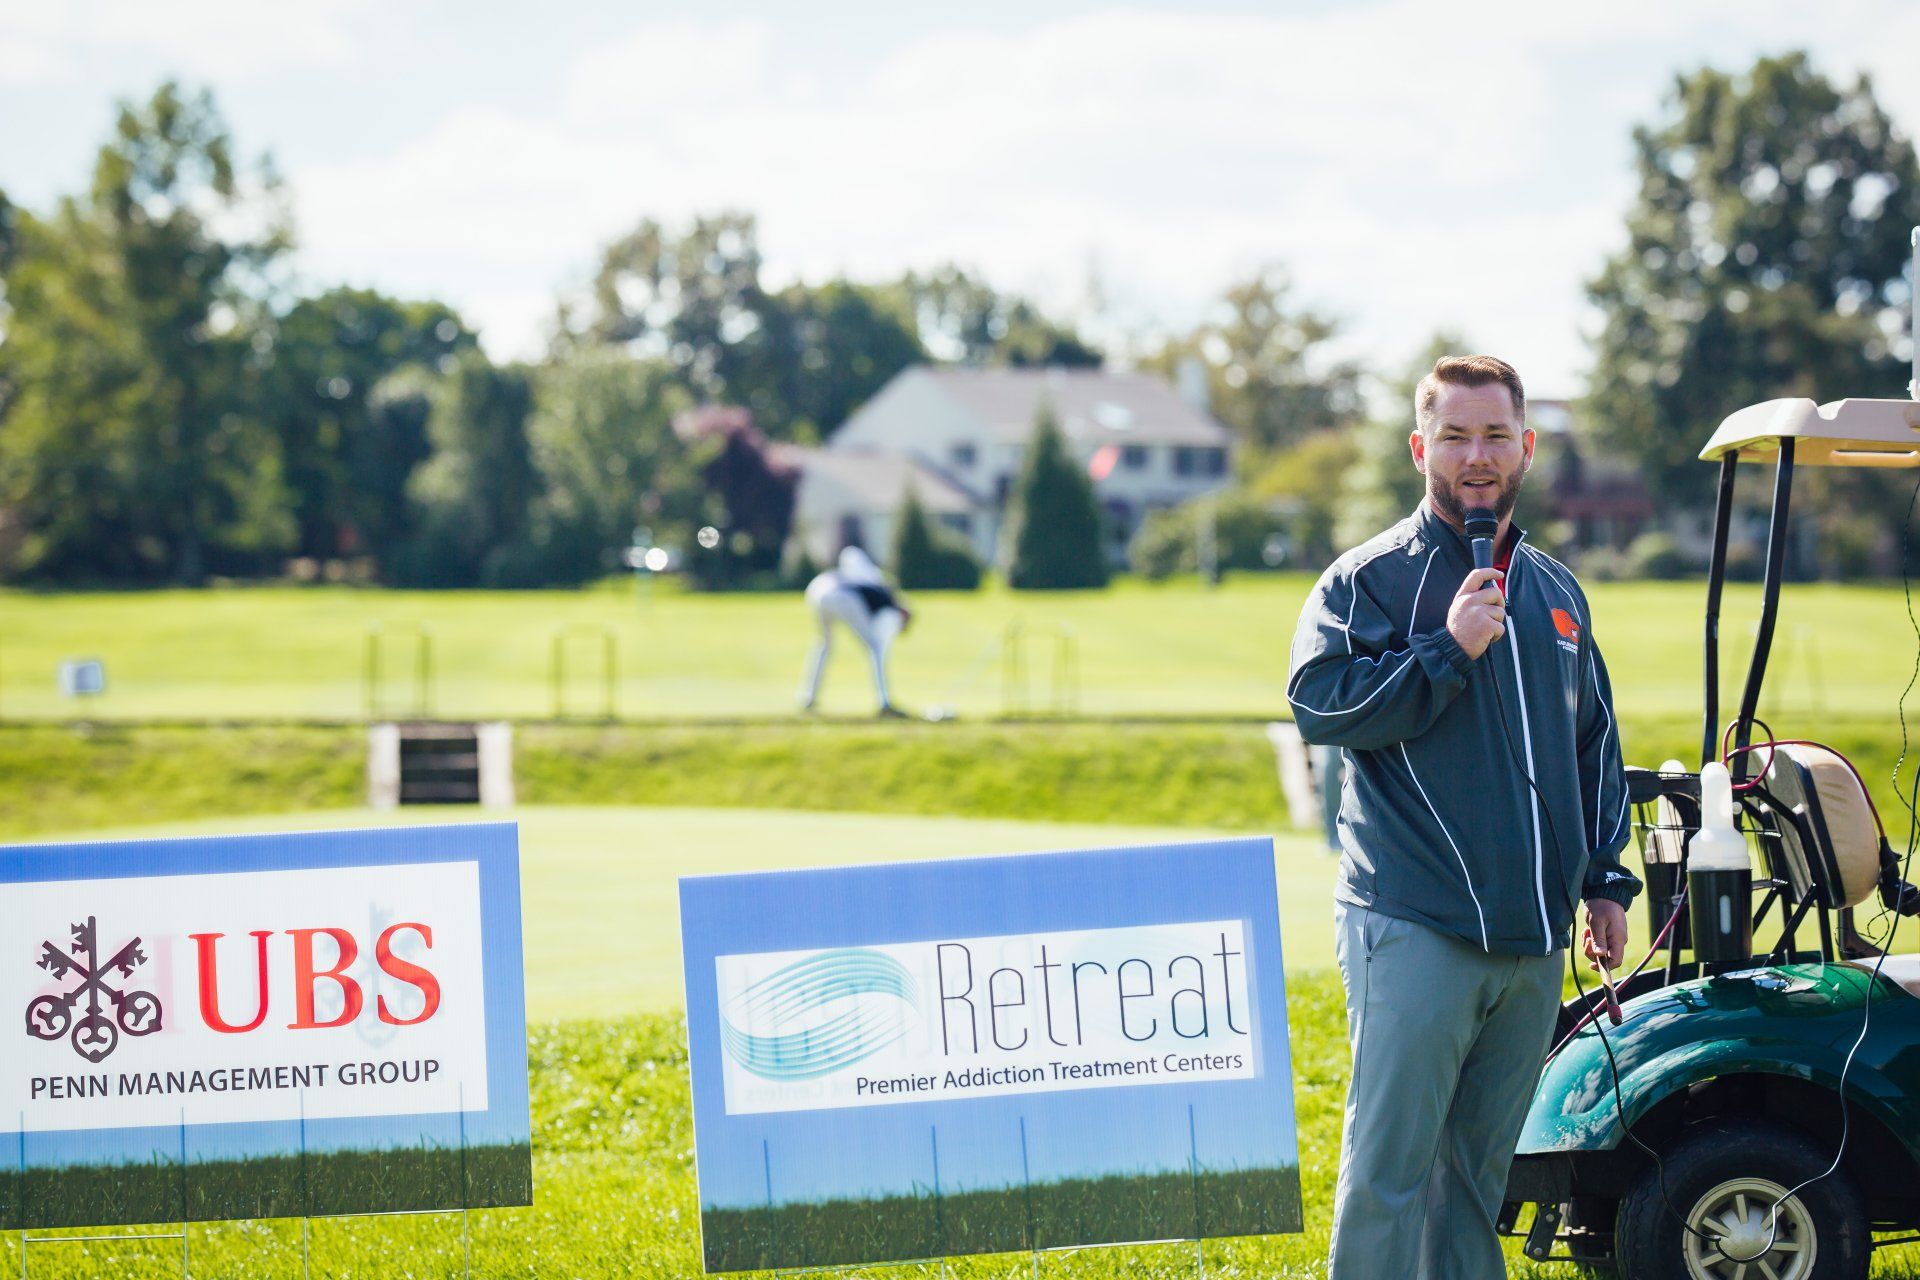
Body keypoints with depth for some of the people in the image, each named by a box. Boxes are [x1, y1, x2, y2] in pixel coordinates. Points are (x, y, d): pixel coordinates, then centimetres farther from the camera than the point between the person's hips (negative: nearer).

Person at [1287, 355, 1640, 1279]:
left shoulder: (1555, 591, 17)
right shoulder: (1370, 578, -1)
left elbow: (1596, 743, 23)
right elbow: (1318, 706, -13)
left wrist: (1606, 882, 17)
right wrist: (1447, 650, -18)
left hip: (1534, 938, 6)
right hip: (1414, 928, -6)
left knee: (1479, 1169, 11)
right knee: (1388, 1171, -9)